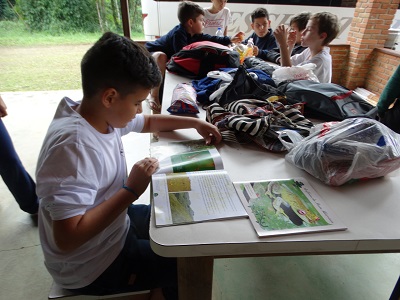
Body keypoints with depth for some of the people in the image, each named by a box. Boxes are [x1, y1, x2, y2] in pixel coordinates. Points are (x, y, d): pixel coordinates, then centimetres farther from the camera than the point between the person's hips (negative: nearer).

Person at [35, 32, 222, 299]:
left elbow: (149, 122, 11)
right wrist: (131, 191, -32)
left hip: (115, 222, 8)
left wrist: (195, 123, 4)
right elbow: (67, 239, -36)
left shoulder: (102, 114, -8)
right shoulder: (74, 146, -35)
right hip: (92, 267, -8)